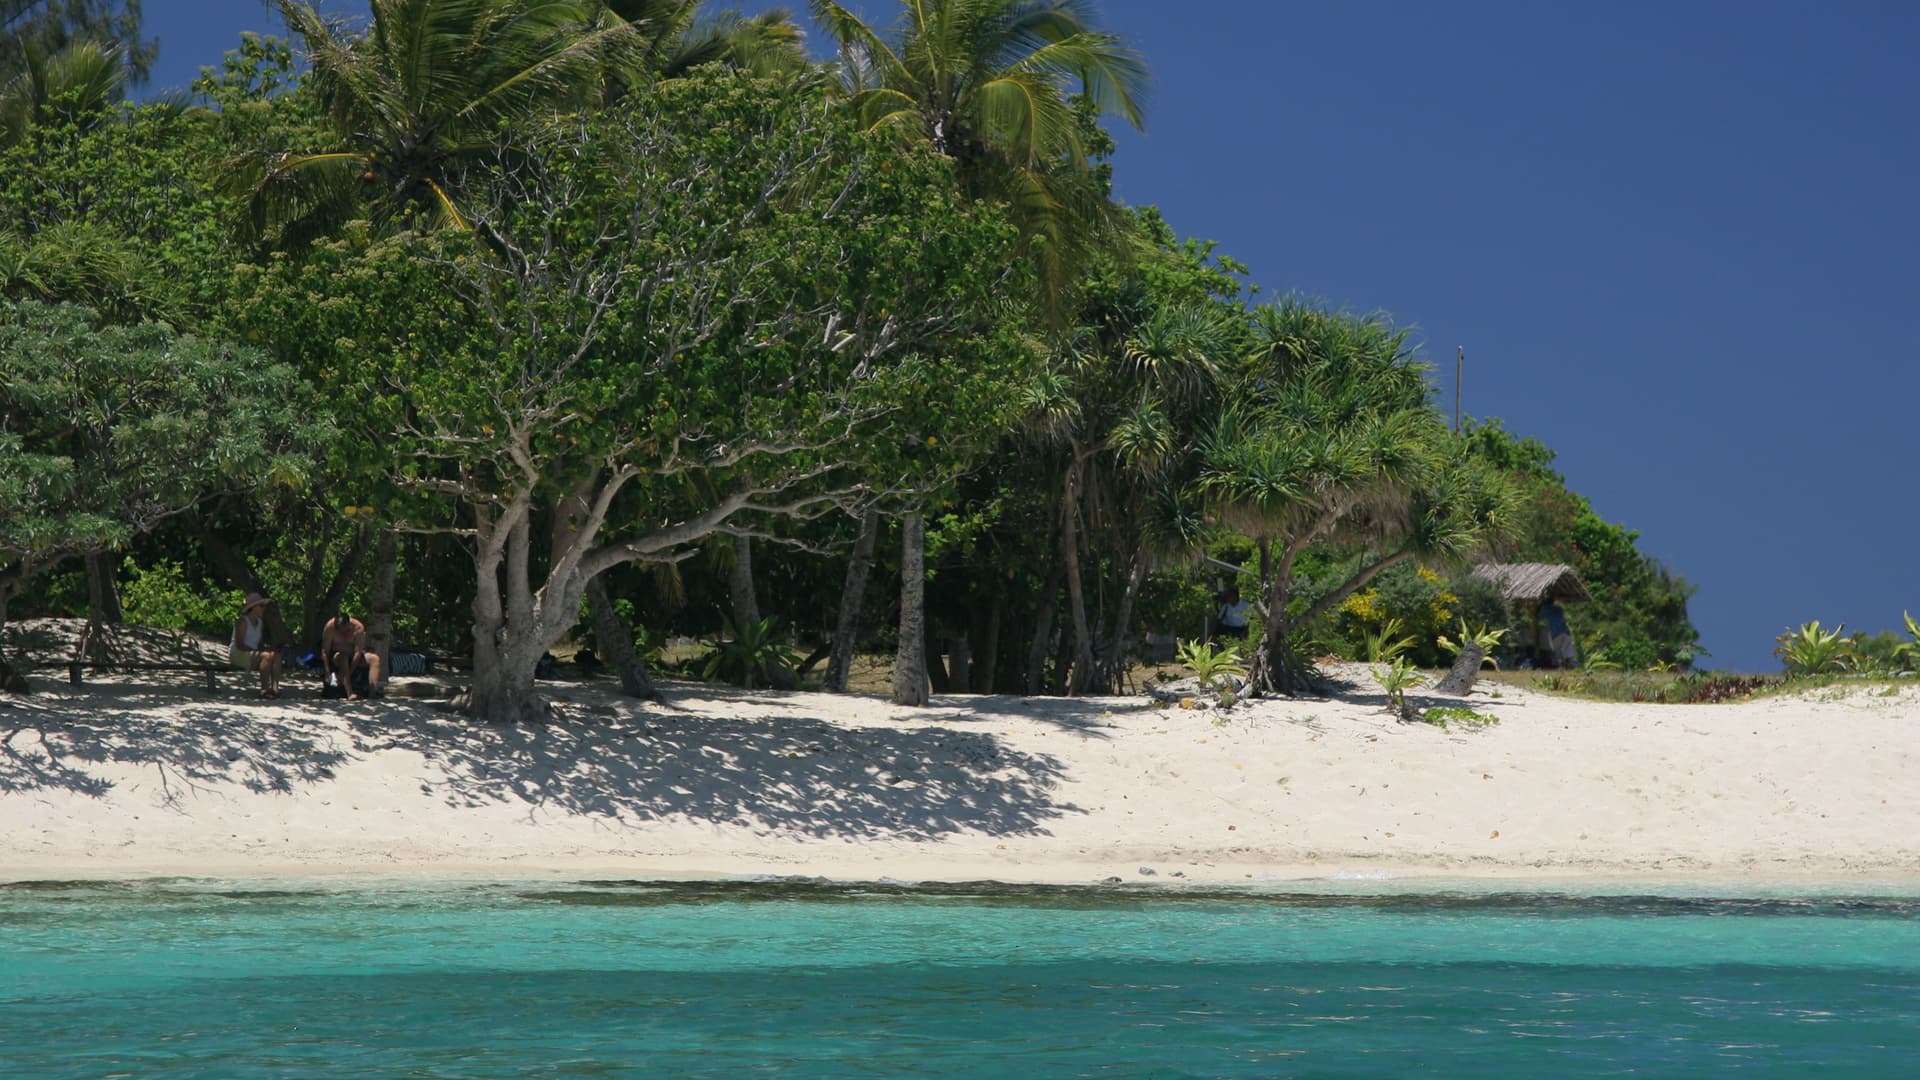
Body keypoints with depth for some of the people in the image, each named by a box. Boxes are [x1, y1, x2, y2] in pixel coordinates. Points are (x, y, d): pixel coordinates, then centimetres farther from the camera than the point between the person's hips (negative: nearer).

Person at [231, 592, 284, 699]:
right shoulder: (242, 621, -12)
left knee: (276, 655, -17)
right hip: (238, 654, -8)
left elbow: (261, 643, 14)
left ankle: (275, 688, -33)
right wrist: (255, 650, -23)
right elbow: (239, 644, -18)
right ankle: (264, 689, -31)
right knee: (267, 656, -30)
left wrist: (265, 649, -8)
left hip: (252, 655, 8)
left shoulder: (260, 623, 13)